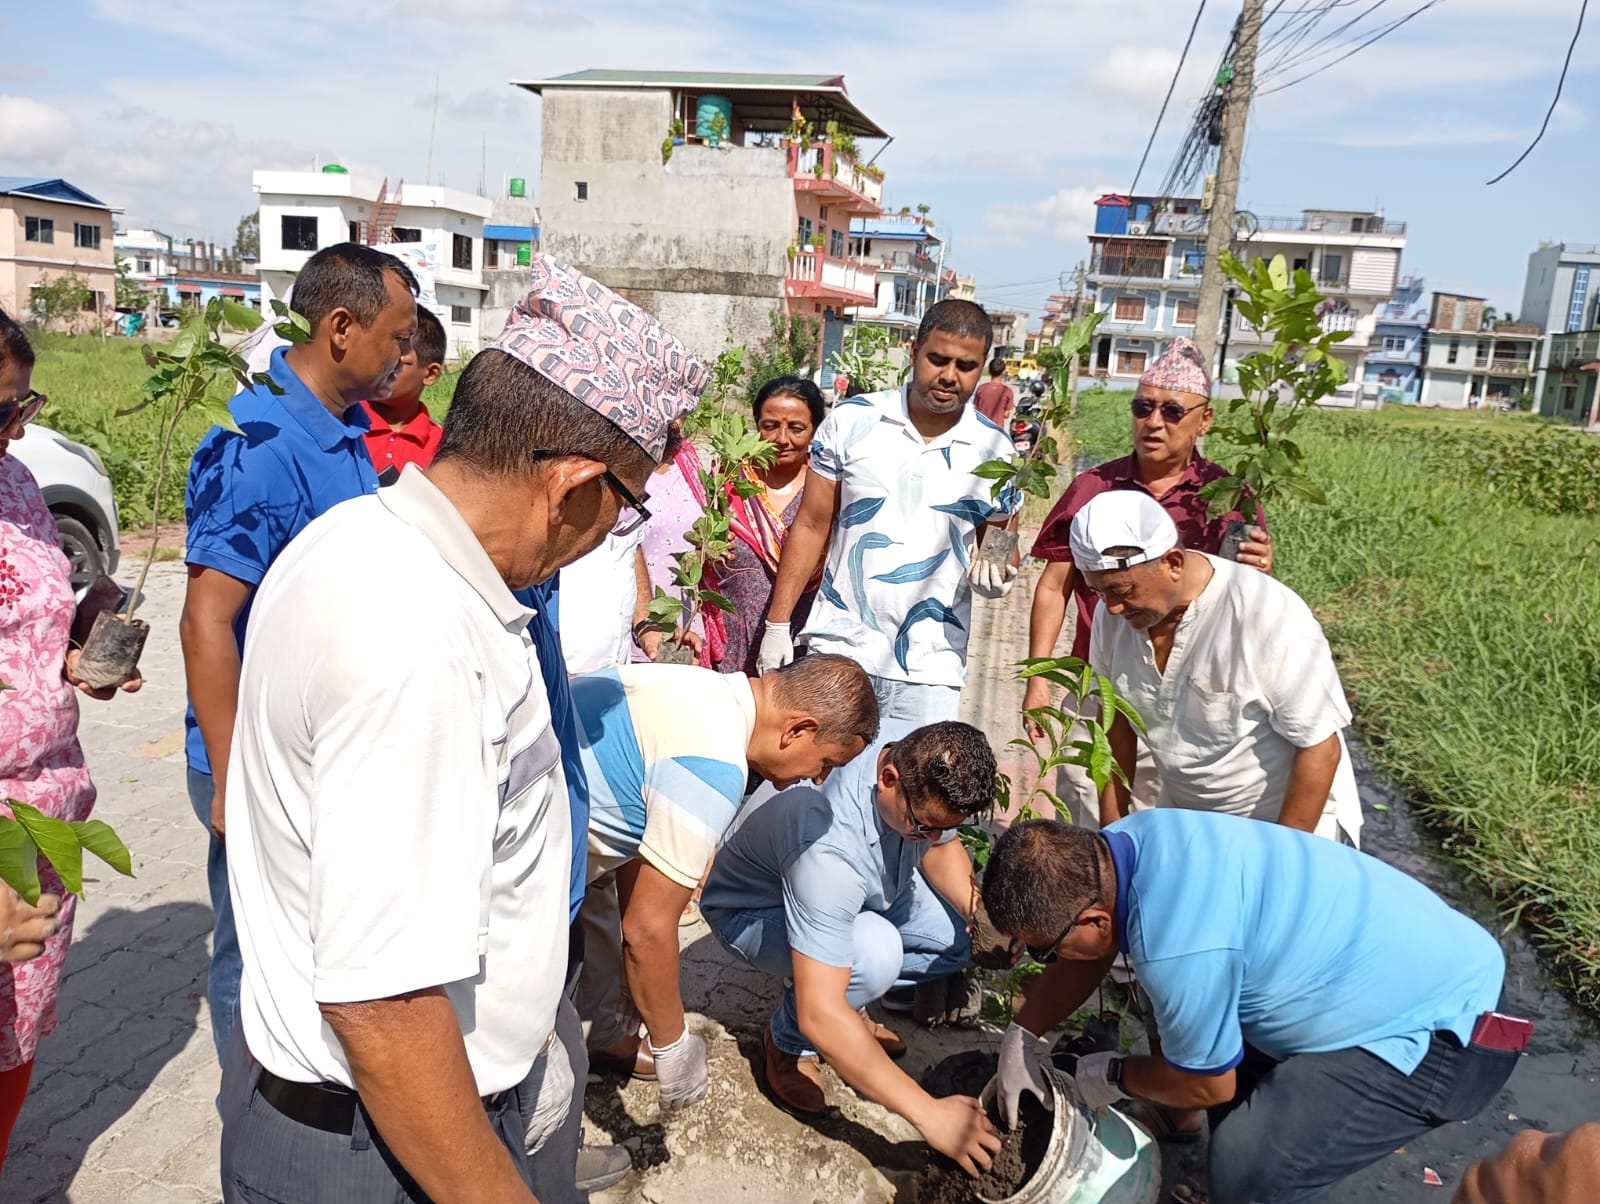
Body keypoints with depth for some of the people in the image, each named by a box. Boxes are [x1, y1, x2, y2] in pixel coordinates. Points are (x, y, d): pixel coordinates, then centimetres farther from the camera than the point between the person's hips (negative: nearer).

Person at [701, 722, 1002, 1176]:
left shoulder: (925, 767, -23)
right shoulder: (830, 845, -44)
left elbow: (941, 847, 1)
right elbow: (819, 1013, -44)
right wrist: (928, 1113, -40)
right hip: (752, 911, -7)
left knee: (959, 938, -8)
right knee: (874, 953, -34)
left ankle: (848, 1004, 13)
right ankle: (787, 1042, -5)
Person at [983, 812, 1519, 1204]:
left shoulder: (1179, 948, -35)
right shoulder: (1123, 842, -11)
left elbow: (1207, 1085, -14)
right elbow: (1085, 958, 10)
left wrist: (1113, 1078, 1)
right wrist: (1021, 1037, 8)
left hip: (1442, 1027, -9)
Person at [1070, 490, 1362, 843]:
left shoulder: (1269, 618, -27)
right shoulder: (1115, 611, -12)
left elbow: (1319, 748, -20)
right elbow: (1116, 718, 2)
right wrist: (1112, 828, 4)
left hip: (1290, 826, -4)